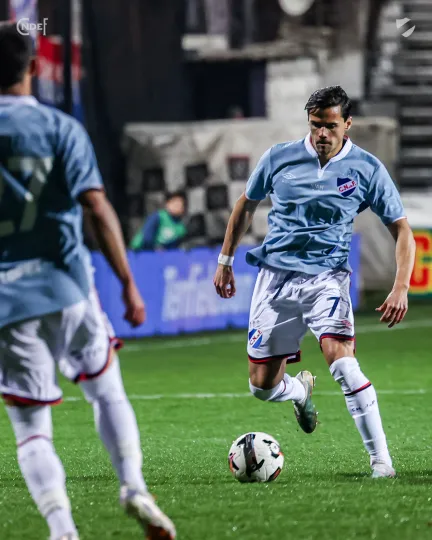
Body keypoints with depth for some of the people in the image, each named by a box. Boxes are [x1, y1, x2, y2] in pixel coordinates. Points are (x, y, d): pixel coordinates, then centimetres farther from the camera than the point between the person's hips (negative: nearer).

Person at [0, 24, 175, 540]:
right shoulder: (61, 128, -2)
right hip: (66, 285, 0)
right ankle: (134, 488, 4)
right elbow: (97, 209, -10)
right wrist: (128, 284, -7)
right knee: (106, 390, 21)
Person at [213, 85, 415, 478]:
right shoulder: (279, 159, 0)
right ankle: (301, 391, 41)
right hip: (275, 277, 2)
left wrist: (401, 288, -12)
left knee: (342, 362, -26)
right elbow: (246, 205, 18)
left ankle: (380, 458, -20)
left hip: (327, 277, -2)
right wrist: (225, 260, 19)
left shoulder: (367, 169, -4)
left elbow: (402, 230, 0)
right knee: (262, 386, 3)